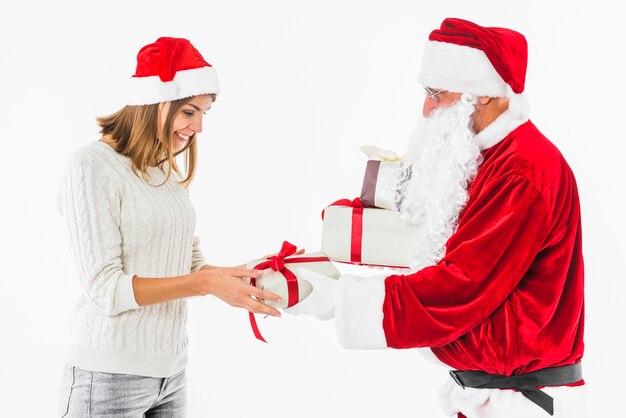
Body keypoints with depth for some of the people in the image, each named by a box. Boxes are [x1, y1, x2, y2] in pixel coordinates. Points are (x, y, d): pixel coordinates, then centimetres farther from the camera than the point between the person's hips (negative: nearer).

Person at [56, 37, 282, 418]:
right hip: (110, 376, -7)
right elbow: (105, 288, -17)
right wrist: (207, 284, -23)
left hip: (171, 371, 7)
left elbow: (191, 264, 11)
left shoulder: (171, 172, 10)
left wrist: (243, 278, -7)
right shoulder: (93, 166, -12)